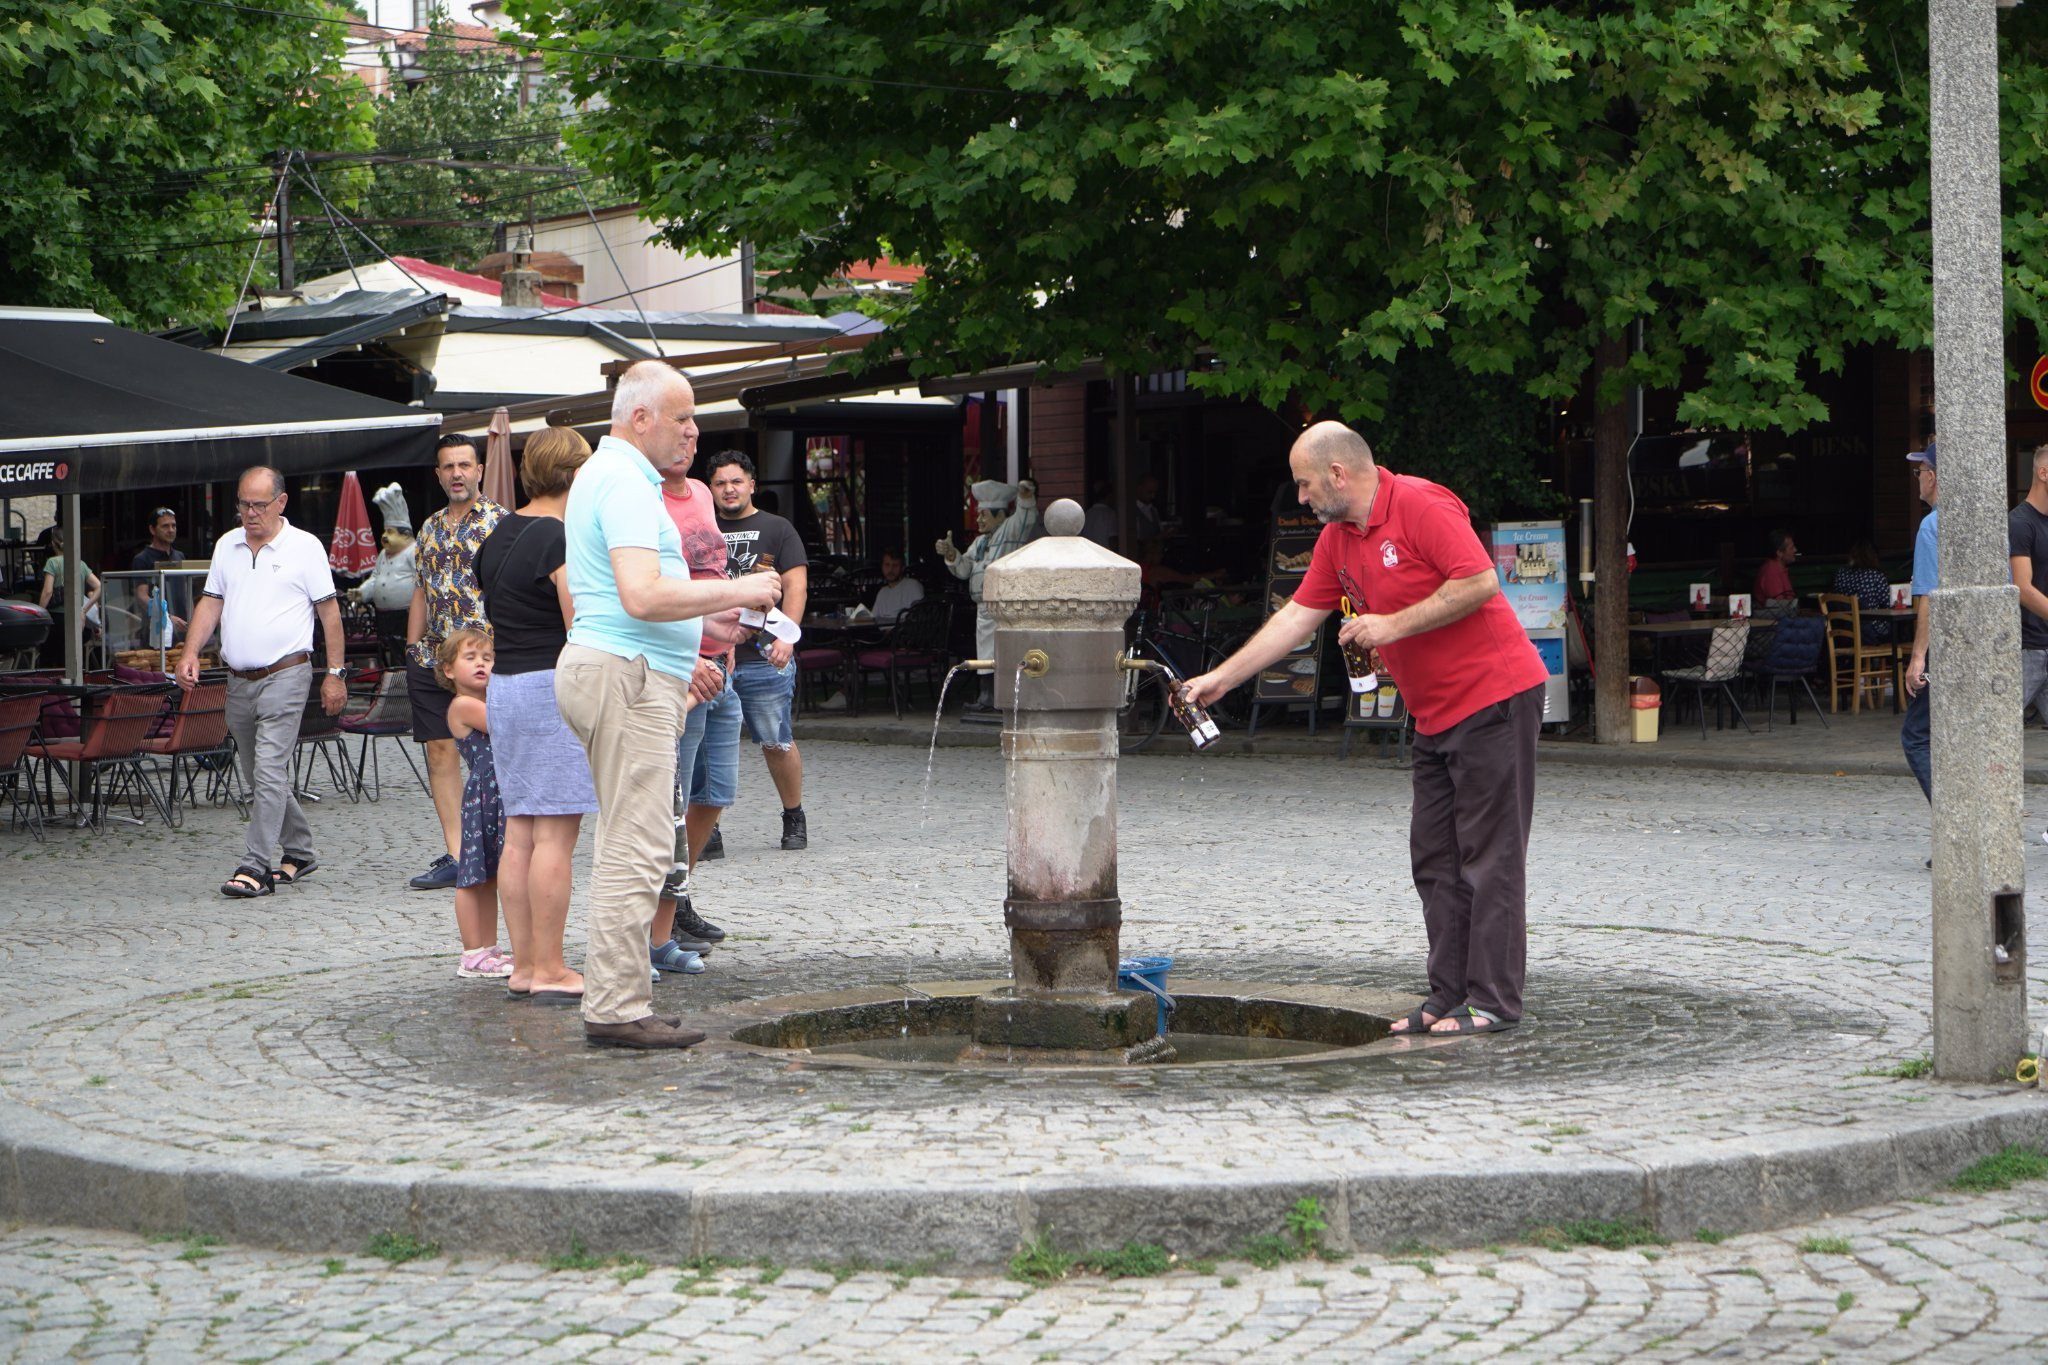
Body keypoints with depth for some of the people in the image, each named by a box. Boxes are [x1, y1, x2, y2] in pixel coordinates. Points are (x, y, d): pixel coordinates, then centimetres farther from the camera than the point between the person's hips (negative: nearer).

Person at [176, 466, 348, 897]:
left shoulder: (304, 547, -3)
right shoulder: (227, 546, 12)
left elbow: (329, 611, -1)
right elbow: (210, 602, 13)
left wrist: (335, 673, -4)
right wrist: (191, 652, -3)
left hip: (285, 675, -6)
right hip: (238, 680, 6)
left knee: (269, 771, -14)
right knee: (256, 776, 13)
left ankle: (256, 866, -14)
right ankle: (299, 852, 28)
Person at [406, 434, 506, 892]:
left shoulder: (499, 521, -3)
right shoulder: (431, 527, 17)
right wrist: (412, 649, 14)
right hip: (431, 656, 6)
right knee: (440, 751, 2)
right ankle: (455, 854, 3)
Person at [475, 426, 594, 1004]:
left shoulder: (498, 535, 12)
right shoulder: (561, 539, -14)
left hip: (503, 688, 9)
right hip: (555, 689, -9)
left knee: (520, 831, 10)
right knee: (555, 833, -6)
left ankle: (524, 964, 12)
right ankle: (549, 971, -5)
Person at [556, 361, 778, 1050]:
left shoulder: (606, 474, 21)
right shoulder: (624, 482, -14)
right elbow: (643, 596, -25)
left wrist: (684, 662, 29)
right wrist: (735, 592, -16)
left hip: (625, 674, 11)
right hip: (625, 678, -11)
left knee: (626, 844, 12)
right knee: (637, 847, -11)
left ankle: (614, 1000, 15)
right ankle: (617, 1009, -11)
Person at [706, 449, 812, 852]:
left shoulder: (777, 530, 9)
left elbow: (796, 585, 1)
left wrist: (786, 636, -13)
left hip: (764, 657, -2)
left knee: (776, 743, 1)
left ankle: (794, 818, 17)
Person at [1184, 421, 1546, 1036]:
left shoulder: (1422, 505, -14)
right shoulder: (1338, 540, 13)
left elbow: (1481, 581, -21)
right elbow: (1297, 617, 18)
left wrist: (1393, 625, -18)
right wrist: (1221, 678, 15)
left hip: (1494, 696, -9)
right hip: (1436, 715, 9)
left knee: (1489, 853, -7)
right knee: (1435, 859, 7)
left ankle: (1493, 1000, -5)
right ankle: (1449, 997, 10)